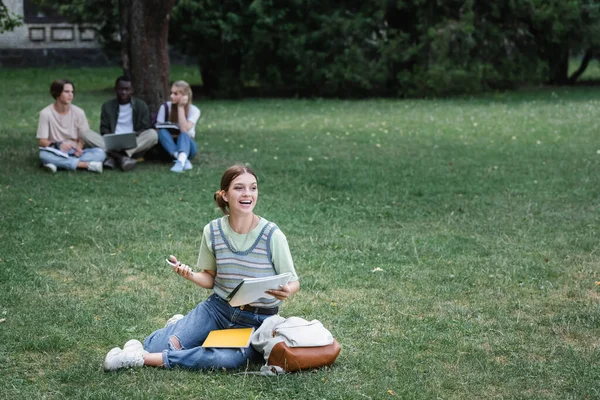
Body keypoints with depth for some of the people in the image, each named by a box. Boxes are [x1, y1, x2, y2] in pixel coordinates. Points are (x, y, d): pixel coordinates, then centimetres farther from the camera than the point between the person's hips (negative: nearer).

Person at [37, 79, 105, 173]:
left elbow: (83, 137, 4)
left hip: (74, 153, 2)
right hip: (56, 153, -2)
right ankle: (87, 165, -34)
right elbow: (41, 141, -7)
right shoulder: (46, 113, -6)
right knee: (44, 155, -37)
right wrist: (58, 145, -27)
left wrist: (79, 148, -20)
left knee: (100, 152, -24)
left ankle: (60, 164, -32)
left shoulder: (78, 112, 1)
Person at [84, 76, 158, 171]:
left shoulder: (141, 105, 7)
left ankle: (114, 157, -39)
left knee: (152, 134, -30)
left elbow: (145, 128, 4)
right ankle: (123, 157, -39)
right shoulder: (107, 106, 11)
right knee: (88, 135, -23)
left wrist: (135, 135, -19)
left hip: (134, 144, -1)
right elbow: (104, 129, 10)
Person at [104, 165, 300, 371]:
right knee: (156, 346, -18)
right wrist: (190, 275, -13)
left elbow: (293, 282, -7)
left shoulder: (272, 236, -15)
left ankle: (145, 359, -21)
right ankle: (179, 325, 18)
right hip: (218, 307, 3)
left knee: (228, 358, -35)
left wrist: (287, 291, -31)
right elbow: (210, 279, 9)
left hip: (256, 321, -2)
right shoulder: (213, 231, -5)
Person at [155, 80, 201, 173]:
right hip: (169, 147, 2)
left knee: (183, 135, -35)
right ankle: (184, 160, -50)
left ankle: (181, 161, -67)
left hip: (187, 145, -2)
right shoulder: (165, 108, -4)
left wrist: (181, 107, -20)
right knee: (162, 132, -30)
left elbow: (184, 130, -23)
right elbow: (158, 130, -5)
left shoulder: (194, 110, -8)